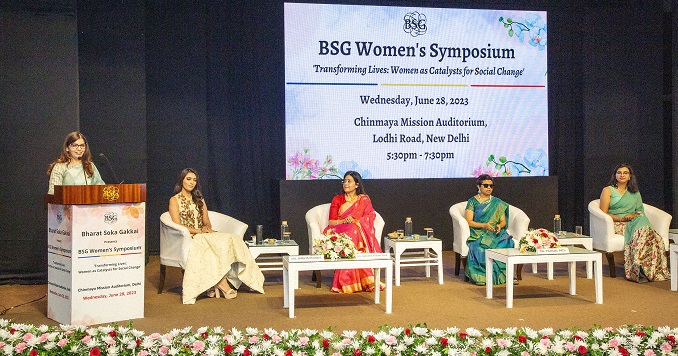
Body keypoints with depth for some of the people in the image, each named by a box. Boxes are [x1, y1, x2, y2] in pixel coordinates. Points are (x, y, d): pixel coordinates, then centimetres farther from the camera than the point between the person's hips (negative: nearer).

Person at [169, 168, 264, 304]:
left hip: (203, 236, 5)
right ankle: (223, 285, -33)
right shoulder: (174, 200, 5)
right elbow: (177, 226, -7)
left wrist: (207, 227, -7)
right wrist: (198, 231, -16)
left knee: (228, 240, -26)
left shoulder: (199, 199, 23)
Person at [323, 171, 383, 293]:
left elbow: (370, 218, 1)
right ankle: (345, 282, -35)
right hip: (340, 232, 0)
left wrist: (354, 221, -17)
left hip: (359, 233, 0)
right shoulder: (337, 199, 12)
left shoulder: (364, 199, 13)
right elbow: (331, 222, 4)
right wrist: (343, 221, -16)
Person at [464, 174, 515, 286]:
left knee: (507, 242, -31)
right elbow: (469, 222, -2)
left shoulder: (498, 203, 17)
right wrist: (484, 225, -17)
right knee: (479, 247, -37)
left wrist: (499, 226, -12)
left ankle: (505, 273, -28)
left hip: (495, 233, 2)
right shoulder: (472, 201, 7)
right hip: (478, 233, -2)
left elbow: (503, 221, 12)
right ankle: (480, 276, -31)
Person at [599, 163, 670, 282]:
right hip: (616, 224, -4)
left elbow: (641, 211, 17)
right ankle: (638, 268, -42)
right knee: (642, 231, -35)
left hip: (634, 221, 4)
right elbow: (603, 214, 0)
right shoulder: (608, 190, 10)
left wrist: (633, 215, -7)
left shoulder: (635, 193, 25)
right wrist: (621, 219, -14)